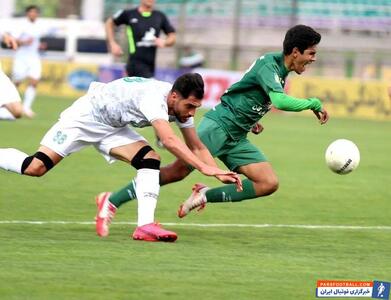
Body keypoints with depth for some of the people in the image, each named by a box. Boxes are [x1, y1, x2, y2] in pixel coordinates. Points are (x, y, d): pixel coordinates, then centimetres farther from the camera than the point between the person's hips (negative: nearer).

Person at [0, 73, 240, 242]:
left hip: (112, 128, 8)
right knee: (35, 167, -17)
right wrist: (204, 168, -51)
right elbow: (169, 140, -48)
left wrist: (220, 173, -15)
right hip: (85, 116, -8)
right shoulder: (154, 98, -36)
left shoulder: (182, 105, -9)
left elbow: (196, 147, -1)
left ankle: (146, 224, -22)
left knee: (150, 160, -17)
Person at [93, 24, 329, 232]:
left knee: (270, 183, -7)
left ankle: (206, 196, -4)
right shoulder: (269, 64, -14)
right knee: (179, 170, -18)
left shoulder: (280, 71, 14)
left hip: (236, 138, 9)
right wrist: (314, 104, -19)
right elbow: (279, 100, -31)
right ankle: (113, 202, -12)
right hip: (219, 125, -9)